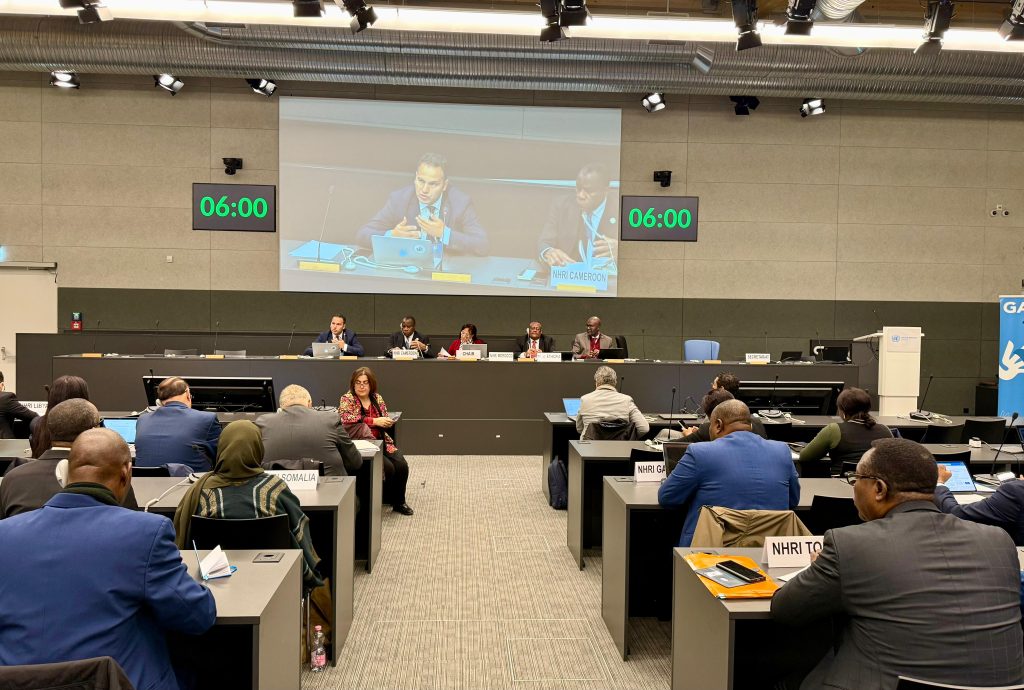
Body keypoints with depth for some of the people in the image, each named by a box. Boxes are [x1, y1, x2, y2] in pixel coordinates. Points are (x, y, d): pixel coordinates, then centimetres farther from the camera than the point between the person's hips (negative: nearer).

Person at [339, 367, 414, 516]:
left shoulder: (377, 398, 11)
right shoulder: (347, 399, -4)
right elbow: (346, 419, -23)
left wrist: (388, 422, -5)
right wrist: (374, 421, -22)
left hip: (382, 442, 5)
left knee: (402, 465, -15)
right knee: (388, 467, -23)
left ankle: (399, 501, 5)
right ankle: (386, 499, 4)